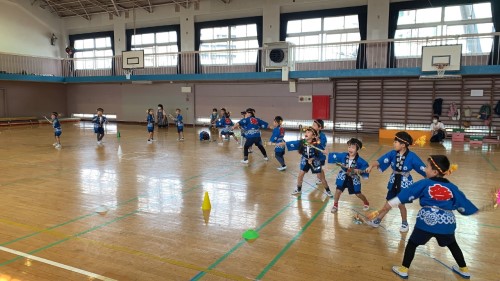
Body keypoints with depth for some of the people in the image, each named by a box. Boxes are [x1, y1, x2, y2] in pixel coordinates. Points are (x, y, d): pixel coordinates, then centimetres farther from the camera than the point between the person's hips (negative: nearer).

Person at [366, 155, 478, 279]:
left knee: (412, 243, 13)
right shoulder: (452, 187, 11)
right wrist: (474, 211, 36)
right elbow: (463, 204, 17)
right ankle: (464, 270, 42)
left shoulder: (424, 183, 3)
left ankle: (403, 270, 18)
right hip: (447, 222, 4)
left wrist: (388, 205, 0)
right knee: (452, 245, 30)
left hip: (427, 220, -4)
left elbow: (405, 194, -1)